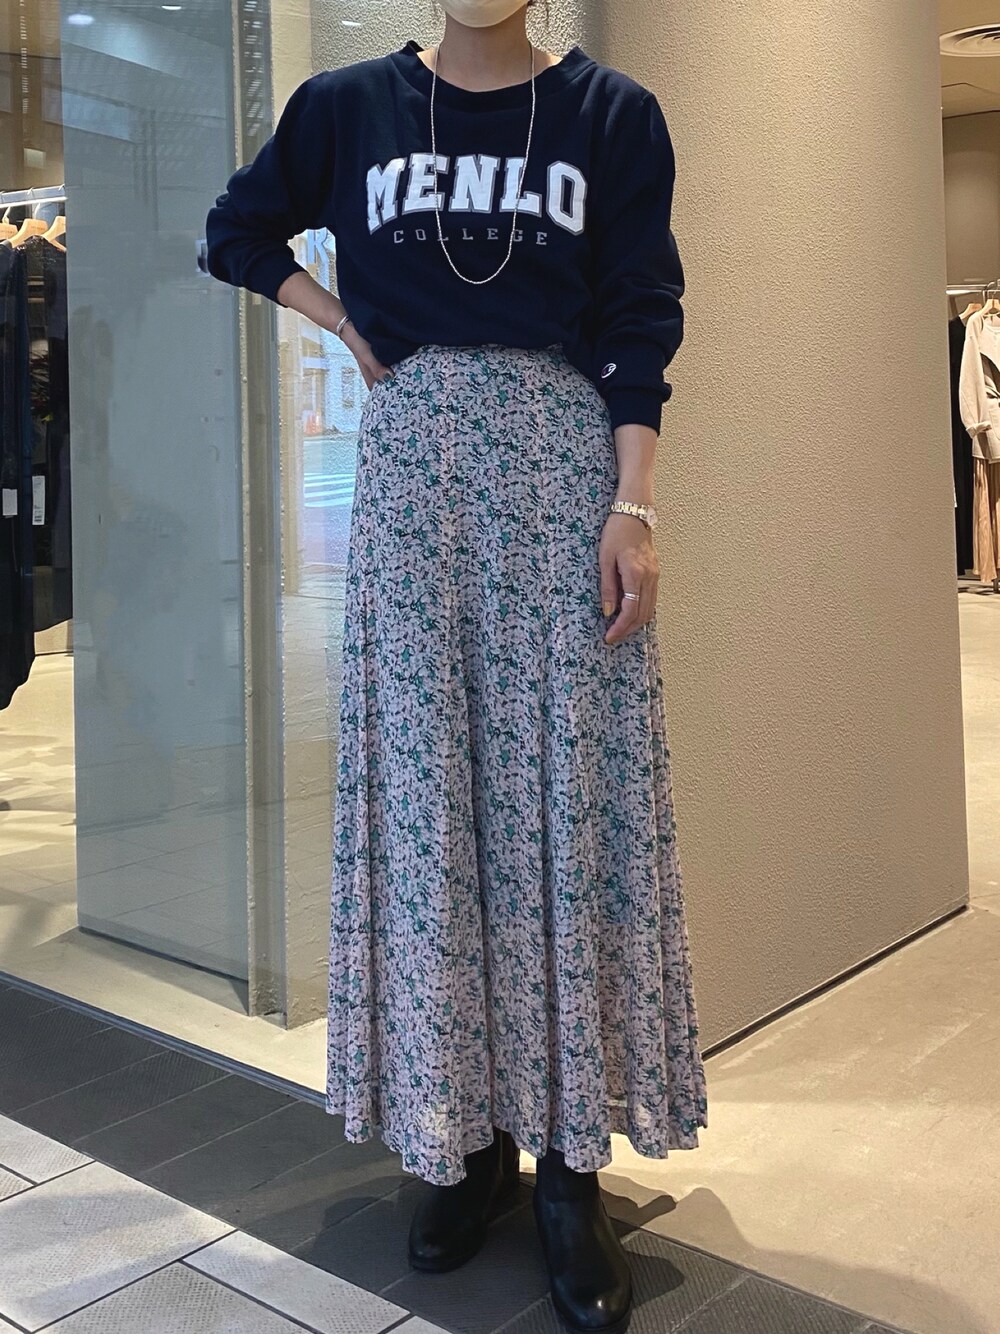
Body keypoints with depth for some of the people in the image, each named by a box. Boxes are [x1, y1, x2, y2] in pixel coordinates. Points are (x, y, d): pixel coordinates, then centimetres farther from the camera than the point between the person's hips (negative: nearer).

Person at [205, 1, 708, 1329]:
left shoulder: (612, 114, 6)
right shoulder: (349, 106, 9)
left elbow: (639, 323, 1)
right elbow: (239, 230, 22)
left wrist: (631, 505, -10)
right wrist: (348, 324, 7)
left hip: (562, 451, -1)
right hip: (411, 457, 2)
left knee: (570, 784, -5)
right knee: (424, 779, 0)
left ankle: (572, 1156, 3)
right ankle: (461, 1130, 11)